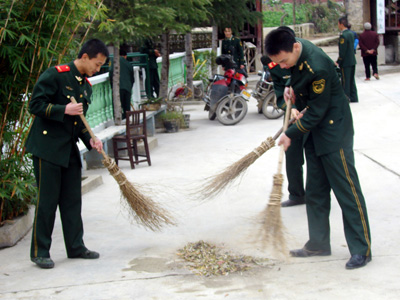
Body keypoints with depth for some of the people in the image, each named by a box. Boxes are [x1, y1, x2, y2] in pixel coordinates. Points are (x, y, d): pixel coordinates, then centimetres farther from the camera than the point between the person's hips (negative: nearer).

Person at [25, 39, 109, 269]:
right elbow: (36, 105, -13)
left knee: (72, 200, 10)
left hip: (70, 150, 8)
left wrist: (90, 140, 4)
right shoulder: (56, 75, -10)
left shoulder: (86, 86, 14)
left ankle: (76, 247, 20)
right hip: (47, 148, -7)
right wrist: (64, 109, -21)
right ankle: (40, 252, 6)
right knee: (47, 200, -4)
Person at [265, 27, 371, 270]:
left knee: (346, 189, -6)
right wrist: (292, 88, 2)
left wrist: (292, 134, -13)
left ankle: (362, 249, 1)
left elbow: (317, 111, -22)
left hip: (334, 129, -9)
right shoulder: (294, 49, -3)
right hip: (314, 131, 9)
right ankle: (319, 243, 22)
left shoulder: (317, 68, -30)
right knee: (315, 191, 12)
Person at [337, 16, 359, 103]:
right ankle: (353, 97, 21)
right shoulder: (351, 33, 8)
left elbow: (342, 51, -21)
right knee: (351, 80, 15)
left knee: (345, 81, 0)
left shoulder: (343, 35, -20)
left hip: (346, 63, -9)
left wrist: (338, 62, -13)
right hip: (352, 61, 9)